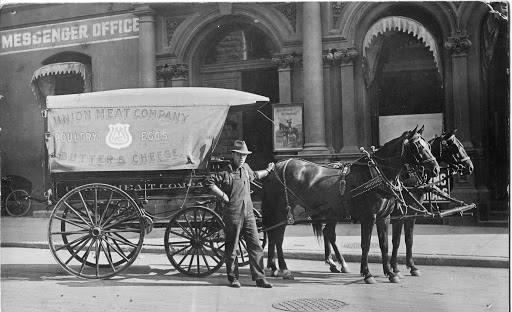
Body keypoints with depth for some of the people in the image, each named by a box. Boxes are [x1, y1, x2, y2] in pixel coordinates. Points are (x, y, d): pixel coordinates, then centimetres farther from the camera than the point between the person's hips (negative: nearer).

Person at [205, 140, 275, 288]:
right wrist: (223, 196, -14)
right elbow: (208, 182, -15)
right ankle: (233, 278, 17)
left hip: (248, 213, 6)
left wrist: (267, 171, 46)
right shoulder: (225, 171, -9)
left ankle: (259, 278, 7)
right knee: (231, 248, 5)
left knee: (255, 246, 3)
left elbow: (254, 175, 37)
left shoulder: (246, 168, 14)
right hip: (232, 214, -6)